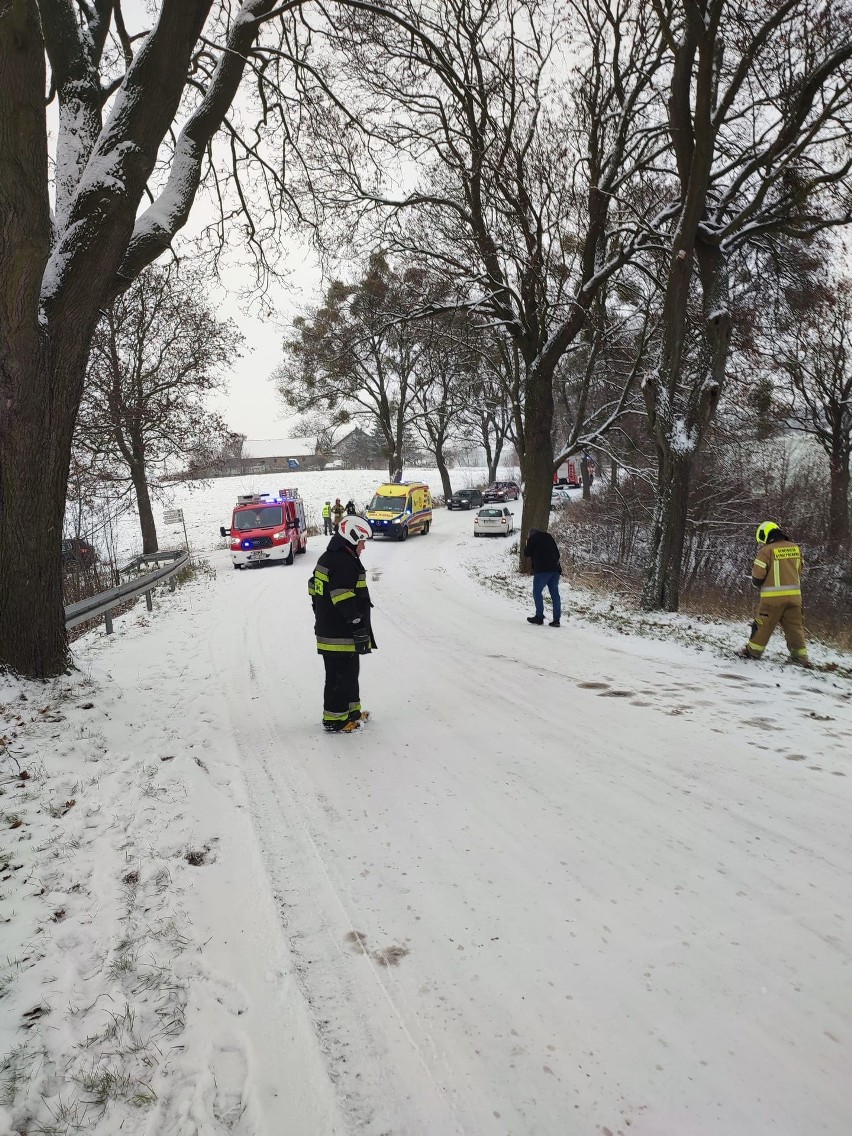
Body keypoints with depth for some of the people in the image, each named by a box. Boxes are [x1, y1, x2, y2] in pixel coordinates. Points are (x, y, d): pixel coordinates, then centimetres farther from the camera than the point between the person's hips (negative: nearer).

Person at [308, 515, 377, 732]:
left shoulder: (326, 559, 13)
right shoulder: (345, 564, -21)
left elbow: (315, 592, 19)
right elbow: (347, 603, -25)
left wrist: (322, 619, 25)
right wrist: (361, 632, -19)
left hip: (326, 630, 10)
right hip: (342, 637, -10)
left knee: (349, 673, 21)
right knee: (342, 677, 0)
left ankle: (350, 710, 32)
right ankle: (334, 720, 8)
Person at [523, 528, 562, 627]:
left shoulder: (532, 539, 4)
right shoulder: (549, 537, 21)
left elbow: (526, 553, 7)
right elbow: (557, 553, 20)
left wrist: (526, 543, 23)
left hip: (542, 570, -6)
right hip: (555, 569, 6)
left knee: (537, 592, 2)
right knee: (555, 593, 5)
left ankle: (539, 616, -3)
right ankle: (556, 619, 1)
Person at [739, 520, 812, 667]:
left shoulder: (766, 551, -12)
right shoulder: (795, 548, 7)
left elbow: (757, 577, -11)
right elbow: (799, 572, 17)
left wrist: (758, 583, 10)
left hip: (772, 597, -5)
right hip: (794, 594, 5)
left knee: (763, 625, 8)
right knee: (794, 626, 12)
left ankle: (753, 651, 18)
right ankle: (801, 656, 13)